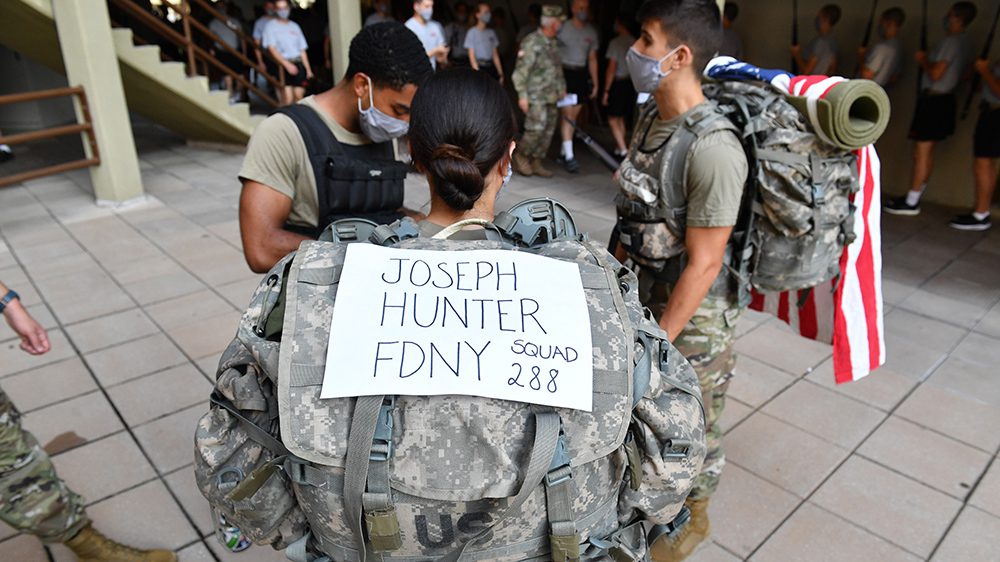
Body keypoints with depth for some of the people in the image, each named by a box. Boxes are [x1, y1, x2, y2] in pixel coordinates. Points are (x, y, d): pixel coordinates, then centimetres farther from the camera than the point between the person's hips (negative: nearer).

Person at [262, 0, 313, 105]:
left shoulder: (295, 26, 18)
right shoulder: (271, 26, 4)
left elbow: (302, 49, 18)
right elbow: (272, 48, -6)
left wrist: (308, 68, 11)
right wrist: (287, 64, -18)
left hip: (298, 64, 4)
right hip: (282, 65, -4)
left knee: (299, 95, -2)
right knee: (287, 97, -16)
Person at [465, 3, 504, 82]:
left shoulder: (491, 32, 14)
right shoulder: (472, 32, -2)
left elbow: (495, 54, 15)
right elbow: (471, 55, -6)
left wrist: (500, 73, 9)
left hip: (491, 67, 5)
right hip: (480, 68, -5)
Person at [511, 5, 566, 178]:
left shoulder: (553, 43, 15)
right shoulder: (531, 42, -11)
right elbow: (521, 71, -14)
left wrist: (562, 89, 19)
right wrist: (522, 95, -17)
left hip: (551, 97, 8)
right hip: (536, 97, -8)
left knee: (548, 130, 7)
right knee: (536, 129, -13)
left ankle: (536, 163, 15)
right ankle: (520, 156, 7)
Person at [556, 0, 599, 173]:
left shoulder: (591, 32, 10)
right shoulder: (563, 29, -3)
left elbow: (592, 59, 15)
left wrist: (595, 82, 12)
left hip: (581, 75, 5)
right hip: (564, 73, -4)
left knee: (573, 115, 5)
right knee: (567, 114, -12)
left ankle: (563, 152, 16)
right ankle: (569, 156, -14)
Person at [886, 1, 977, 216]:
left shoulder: (951, 41, -15)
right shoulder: (966, 43, 14)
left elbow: (936, 74, -21)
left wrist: (923, 61, -3)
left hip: (934, 100, -10)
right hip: (945, 99, 10)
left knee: (921, 152, -8)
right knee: (927, 151, 14)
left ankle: (911, 203, -6)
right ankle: (914, 195, 21)